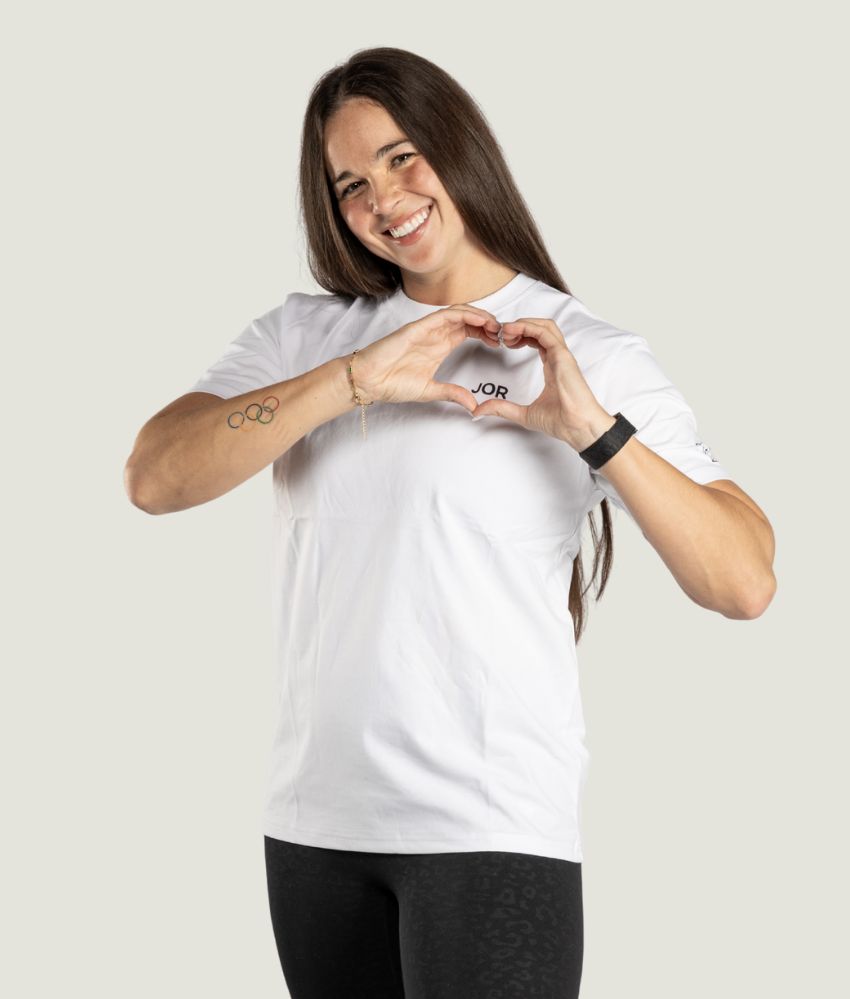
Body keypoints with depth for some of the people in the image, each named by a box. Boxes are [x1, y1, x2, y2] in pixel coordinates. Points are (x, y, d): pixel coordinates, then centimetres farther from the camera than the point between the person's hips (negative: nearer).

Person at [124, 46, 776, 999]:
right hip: (315, 817, 4)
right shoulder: (305, 333, 9)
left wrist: (594, 430, -18)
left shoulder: (590, 354, 0)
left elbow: (747, 584, -9)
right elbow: (153, 479, -7)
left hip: (491, 829, -3)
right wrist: (356, 379, -14)